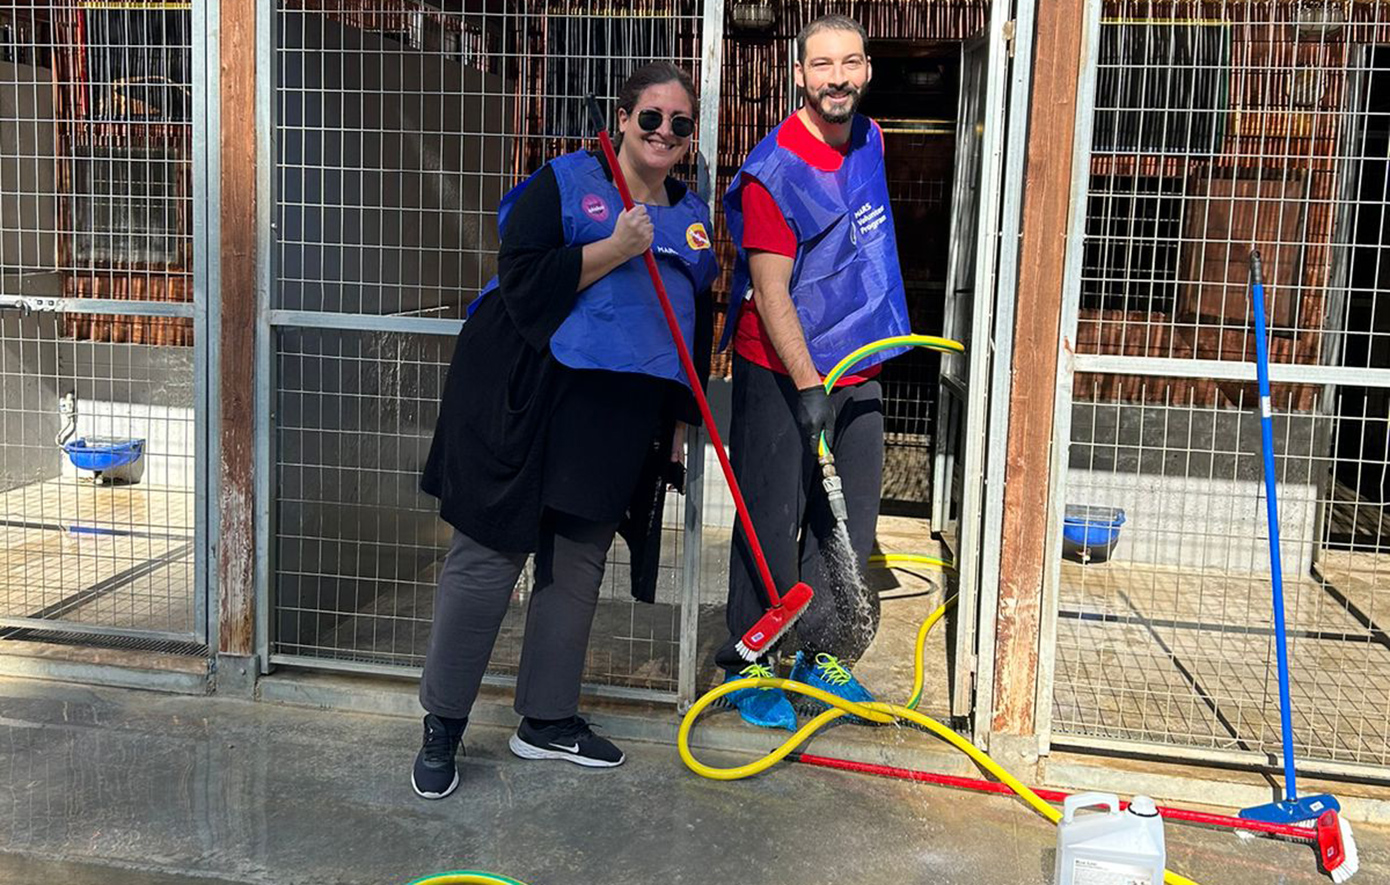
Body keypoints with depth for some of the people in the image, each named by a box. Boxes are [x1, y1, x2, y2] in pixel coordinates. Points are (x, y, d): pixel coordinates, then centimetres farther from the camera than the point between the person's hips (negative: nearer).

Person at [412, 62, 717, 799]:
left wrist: (678, 420, 18)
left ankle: (546, 718, 25)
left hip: (623, 420, 6)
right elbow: (521, 278, -13)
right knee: (488, 558, -2)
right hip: (526, 404, -5)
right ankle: (442, 724, 10)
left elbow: (699, 326, 22)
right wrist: (615, 250, -17)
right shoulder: (565, 182, -2)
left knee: (578, 565, 11)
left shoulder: (693, 216, 15)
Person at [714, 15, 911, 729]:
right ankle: (749, 668, 13)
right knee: (772, 523, 0)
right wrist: (809, 385, -26)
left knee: (849, 522, 11)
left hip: (858, 369, 7)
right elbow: (771, 293, -20)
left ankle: (824, 656, 25)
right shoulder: (776, 170, -16)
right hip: (780, 373, -7)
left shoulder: (870, 141, 7)